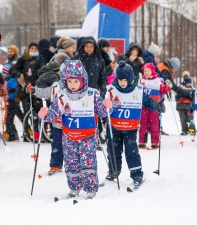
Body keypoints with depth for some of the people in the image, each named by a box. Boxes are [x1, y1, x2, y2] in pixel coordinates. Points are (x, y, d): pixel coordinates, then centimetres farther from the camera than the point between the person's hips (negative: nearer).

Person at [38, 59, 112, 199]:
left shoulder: (92, 95, -8)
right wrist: (45, 115, -22)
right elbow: (54, 113, -2)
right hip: (69, 137, 3)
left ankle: (91, 189, 2)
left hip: (88, 136, -3)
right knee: (71, 164, 10)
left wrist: (106, 106, -23)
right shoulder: (61, 97, -3)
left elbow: (102, 112, -2)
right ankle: (74, 188, 25)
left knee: (88, 162, -6)